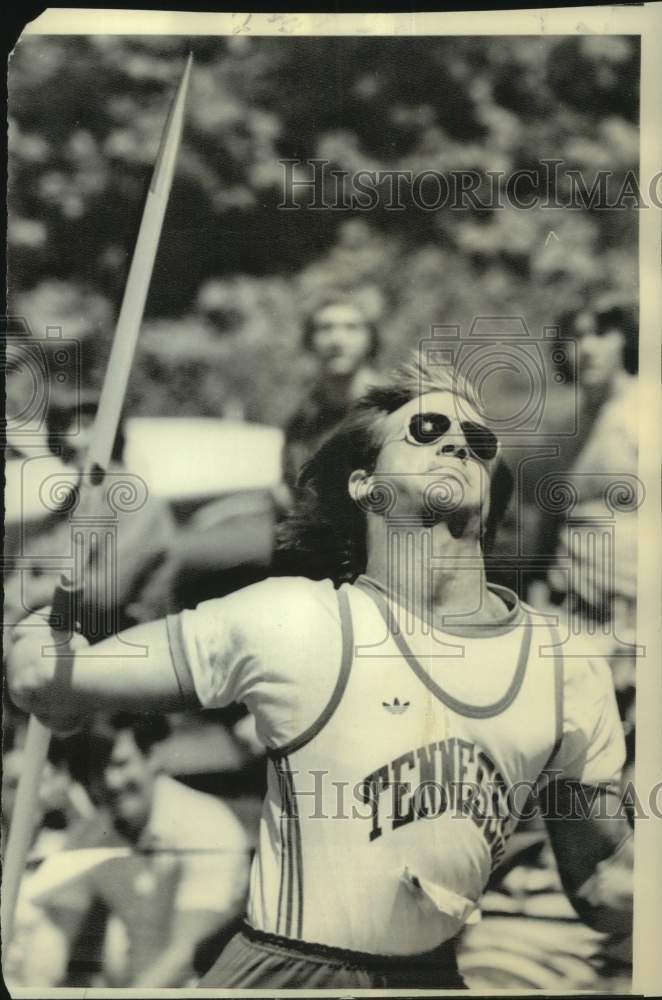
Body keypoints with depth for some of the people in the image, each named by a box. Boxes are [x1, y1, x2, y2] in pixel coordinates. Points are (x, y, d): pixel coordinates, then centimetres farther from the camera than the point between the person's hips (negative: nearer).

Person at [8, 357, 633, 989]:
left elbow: (605, 888, 2)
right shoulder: (291, 622, -18)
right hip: (281, 972, -3)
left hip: (435, 975, 3)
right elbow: (41, 677, -12)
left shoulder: (570, 670, -7)